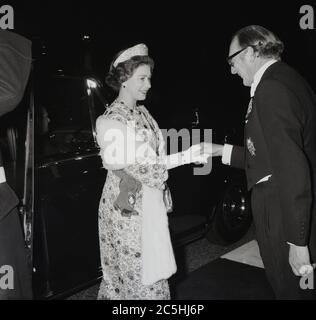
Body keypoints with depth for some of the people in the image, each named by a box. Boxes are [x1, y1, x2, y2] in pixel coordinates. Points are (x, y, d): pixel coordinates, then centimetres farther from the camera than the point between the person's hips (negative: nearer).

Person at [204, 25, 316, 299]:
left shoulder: (271, 89, -20)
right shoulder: (287, 78, 11)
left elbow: (292, 167, -26)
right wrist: (221, 151, 19)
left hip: (285, 216, -10)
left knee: (291, 289, 7)